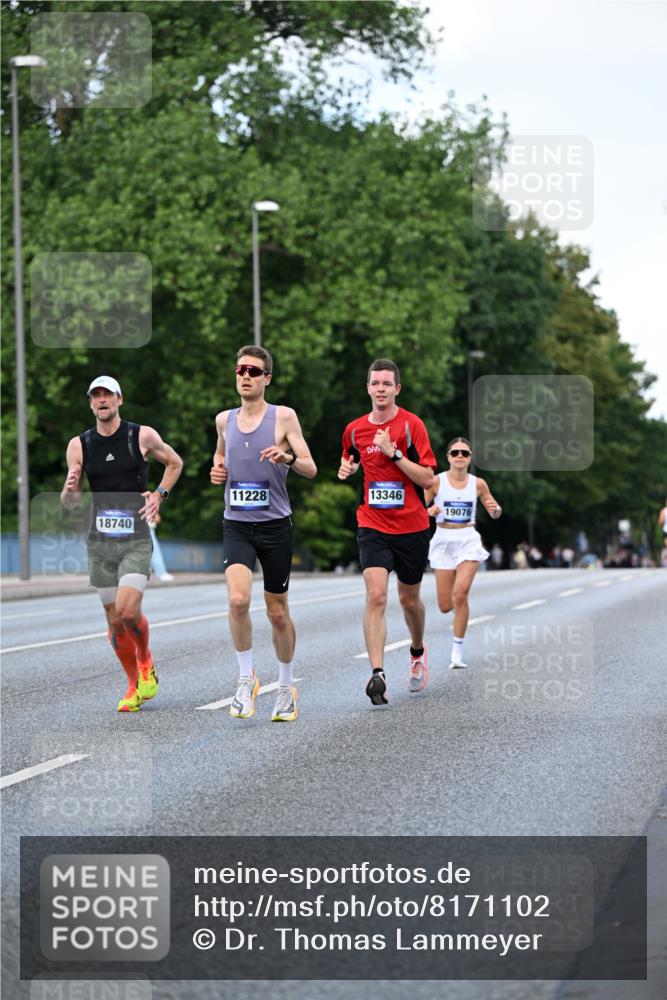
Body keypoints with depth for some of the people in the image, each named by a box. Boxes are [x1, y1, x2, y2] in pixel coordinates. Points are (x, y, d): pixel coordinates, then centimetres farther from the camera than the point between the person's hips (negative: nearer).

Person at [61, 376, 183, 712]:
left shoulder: (142, 436, -2)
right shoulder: (79, 445, 4)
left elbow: (174, 463, 16)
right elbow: (69, 503, 7)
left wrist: (159, 494, 2)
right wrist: (70, 489, -16)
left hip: (136, 539, -3)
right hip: (99, 542, 3)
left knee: (128, 611, -19)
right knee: (114, 620, 5)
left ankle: (146, 662, 11)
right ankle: (134, 687, 22)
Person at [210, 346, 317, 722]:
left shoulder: (283, 417, -4)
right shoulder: (224, 419, 7)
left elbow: (311, 469, -7)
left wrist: (288, 457, -28)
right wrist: (218, 469, 5)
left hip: (275, 524, -2)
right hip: (236, 525, 2)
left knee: (278, 613, 8)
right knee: (238, 599, -22)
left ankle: (287, 686, 27)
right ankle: (247, 677, -4)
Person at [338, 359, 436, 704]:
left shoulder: (411, 425, -8)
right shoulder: (355, 429, 4)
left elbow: (427, 478, -13)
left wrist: (393, 452, -22)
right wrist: (346, 468, 3)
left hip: (411, 526, -1)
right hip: (372, 526, 1)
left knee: (409, 599, 14)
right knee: (376, 595, -17)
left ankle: (417, 651, 44)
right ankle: (377, 674, -23)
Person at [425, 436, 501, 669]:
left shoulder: (478, 484, 1)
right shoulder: (436, 481, -4)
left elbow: (495, 514, 13)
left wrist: (496, 509, -10)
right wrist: (430, 511, -24)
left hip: (468, 541, -1)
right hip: (444, 541, 1)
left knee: (460, 593, -22)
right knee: (445, 607, 2)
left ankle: (457, 650, -11)